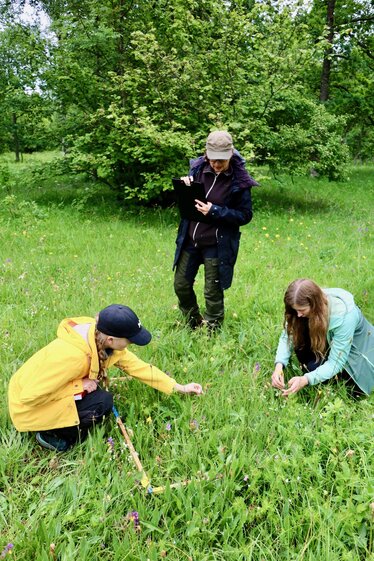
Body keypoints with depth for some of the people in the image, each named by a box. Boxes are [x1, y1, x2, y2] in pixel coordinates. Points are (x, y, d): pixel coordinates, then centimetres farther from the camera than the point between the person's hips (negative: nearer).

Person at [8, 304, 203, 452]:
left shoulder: (99, 337, -11)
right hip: (30, 406, -8)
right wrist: (80, 385, -24)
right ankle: (52, 435, -2)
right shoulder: (72, 355, -35)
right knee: (103, 402, -17)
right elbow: (30, 396, -30)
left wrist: (179, 387, 0)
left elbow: (137, 366, -2)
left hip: (41, 387, 8)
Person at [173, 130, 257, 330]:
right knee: (181, 285, 15)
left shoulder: (239, 180, -15)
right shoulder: (198, 168, -2)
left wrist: (215, 211, -24)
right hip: (190, 239, 5)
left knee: (212, 292, 7)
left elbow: (245, 215, -13)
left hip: (217, 244, -5)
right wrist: (184, 186, -14)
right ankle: (193, 324, 40)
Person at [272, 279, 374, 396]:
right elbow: (287, 336, -18)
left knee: (314, 366, -29)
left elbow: (336, 362, -35)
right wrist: (279, 365, -35)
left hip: (353, 346, -5)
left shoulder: (343, 315, -39)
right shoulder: (304, 305, -25)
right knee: (299, 337, -26)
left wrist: (306, 380, -47)